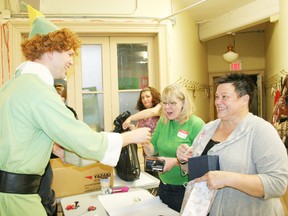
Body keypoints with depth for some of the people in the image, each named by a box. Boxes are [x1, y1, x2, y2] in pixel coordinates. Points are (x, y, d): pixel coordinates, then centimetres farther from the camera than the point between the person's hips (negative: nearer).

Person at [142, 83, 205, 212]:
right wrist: (146, 144, -15)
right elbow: (152, 151, 6)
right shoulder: (162, 122, 3)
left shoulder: (196, 124, -15)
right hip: (164, 186, 6)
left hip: (186, 190, -5)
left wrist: (176, 161, -29)